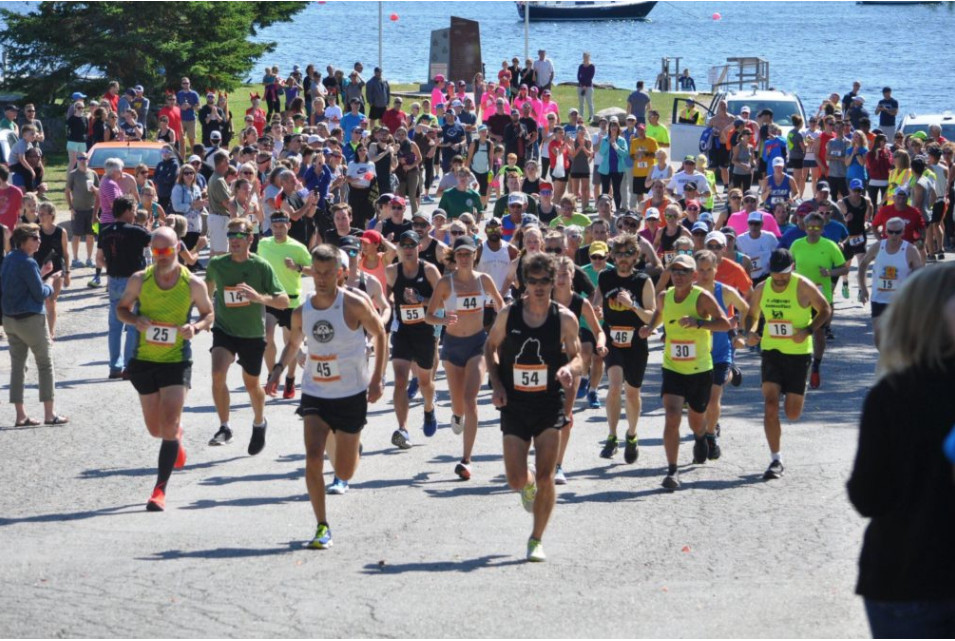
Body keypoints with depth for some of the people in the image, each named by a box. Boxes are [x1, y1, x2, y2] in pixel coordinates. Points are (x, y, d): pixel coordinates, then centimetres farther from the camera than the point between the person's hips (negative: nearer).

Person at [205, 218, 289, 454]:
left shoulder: (262, 267, -15)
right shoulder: (217, 264, -9)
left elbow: (284, 301, -17)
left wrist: (260, 297, -35)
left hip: (253, 334, -1)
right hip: (224, 329, 1)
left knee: (251, 383, 15)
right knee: (218, 374, -24)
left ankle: (259, 423, 43)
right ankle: (224, 428, -13)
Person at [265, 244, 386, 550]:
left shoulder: (355, 305, -13)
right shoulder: (302, 313, -1)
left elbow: (379, 335, 0)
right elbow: (293, 344, 18)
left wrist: (377, 380, -7)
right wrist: (279, 369, 0)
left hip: (351, 395, -2)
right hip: (315, 395, 2)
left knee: (344, 473, 7)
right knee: (313, 458, -18)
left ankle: (352, 447, 45)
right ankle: (322, 527, -7)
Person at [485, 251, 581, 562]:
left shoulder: (564, 319, -4)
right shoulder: (508, 314, -2)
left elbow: (577, 357, 5)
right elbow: (490, 347, 11)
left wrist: (569, 369, -19)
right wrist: (496, 384, -1)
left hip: (549, 406, -1)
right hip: (514, 406, 1)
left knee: (545, 477, -7)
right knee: (516, 481, -3)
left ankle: (536, 539, 9)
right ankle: (527, 484, 36)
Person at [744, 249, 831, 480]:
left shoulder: (804, 287, -11)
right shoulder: (761, 289, 0)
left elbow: (825, 310, -1)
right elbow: (752, 315, 15)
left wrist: (808, 331, -17)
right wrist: (749, 333, -7)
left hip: (798, 353, -2)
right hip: (771, 351, 2)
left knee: (793, 413, 3)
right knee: (770, 406, -12)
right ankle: (776, 460, -6)